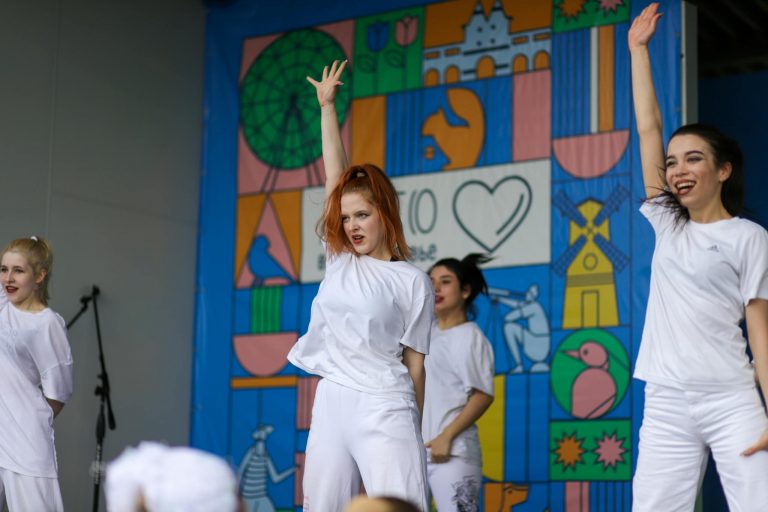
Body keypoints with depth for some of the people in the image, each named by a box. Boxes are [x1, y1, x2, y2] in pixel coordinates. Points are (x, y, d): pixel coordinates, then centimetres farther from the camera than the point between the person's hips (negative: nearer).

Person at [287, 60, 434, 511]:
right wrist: (327, 107, 12)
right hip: (332, 404, 5)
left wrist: (411, 433, 2)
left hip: (385, 408, -5)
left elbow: (415, 362, 2)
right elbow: (335, 172, 11)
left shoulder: (411, 281, 1)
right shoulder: (340, 259, 12)